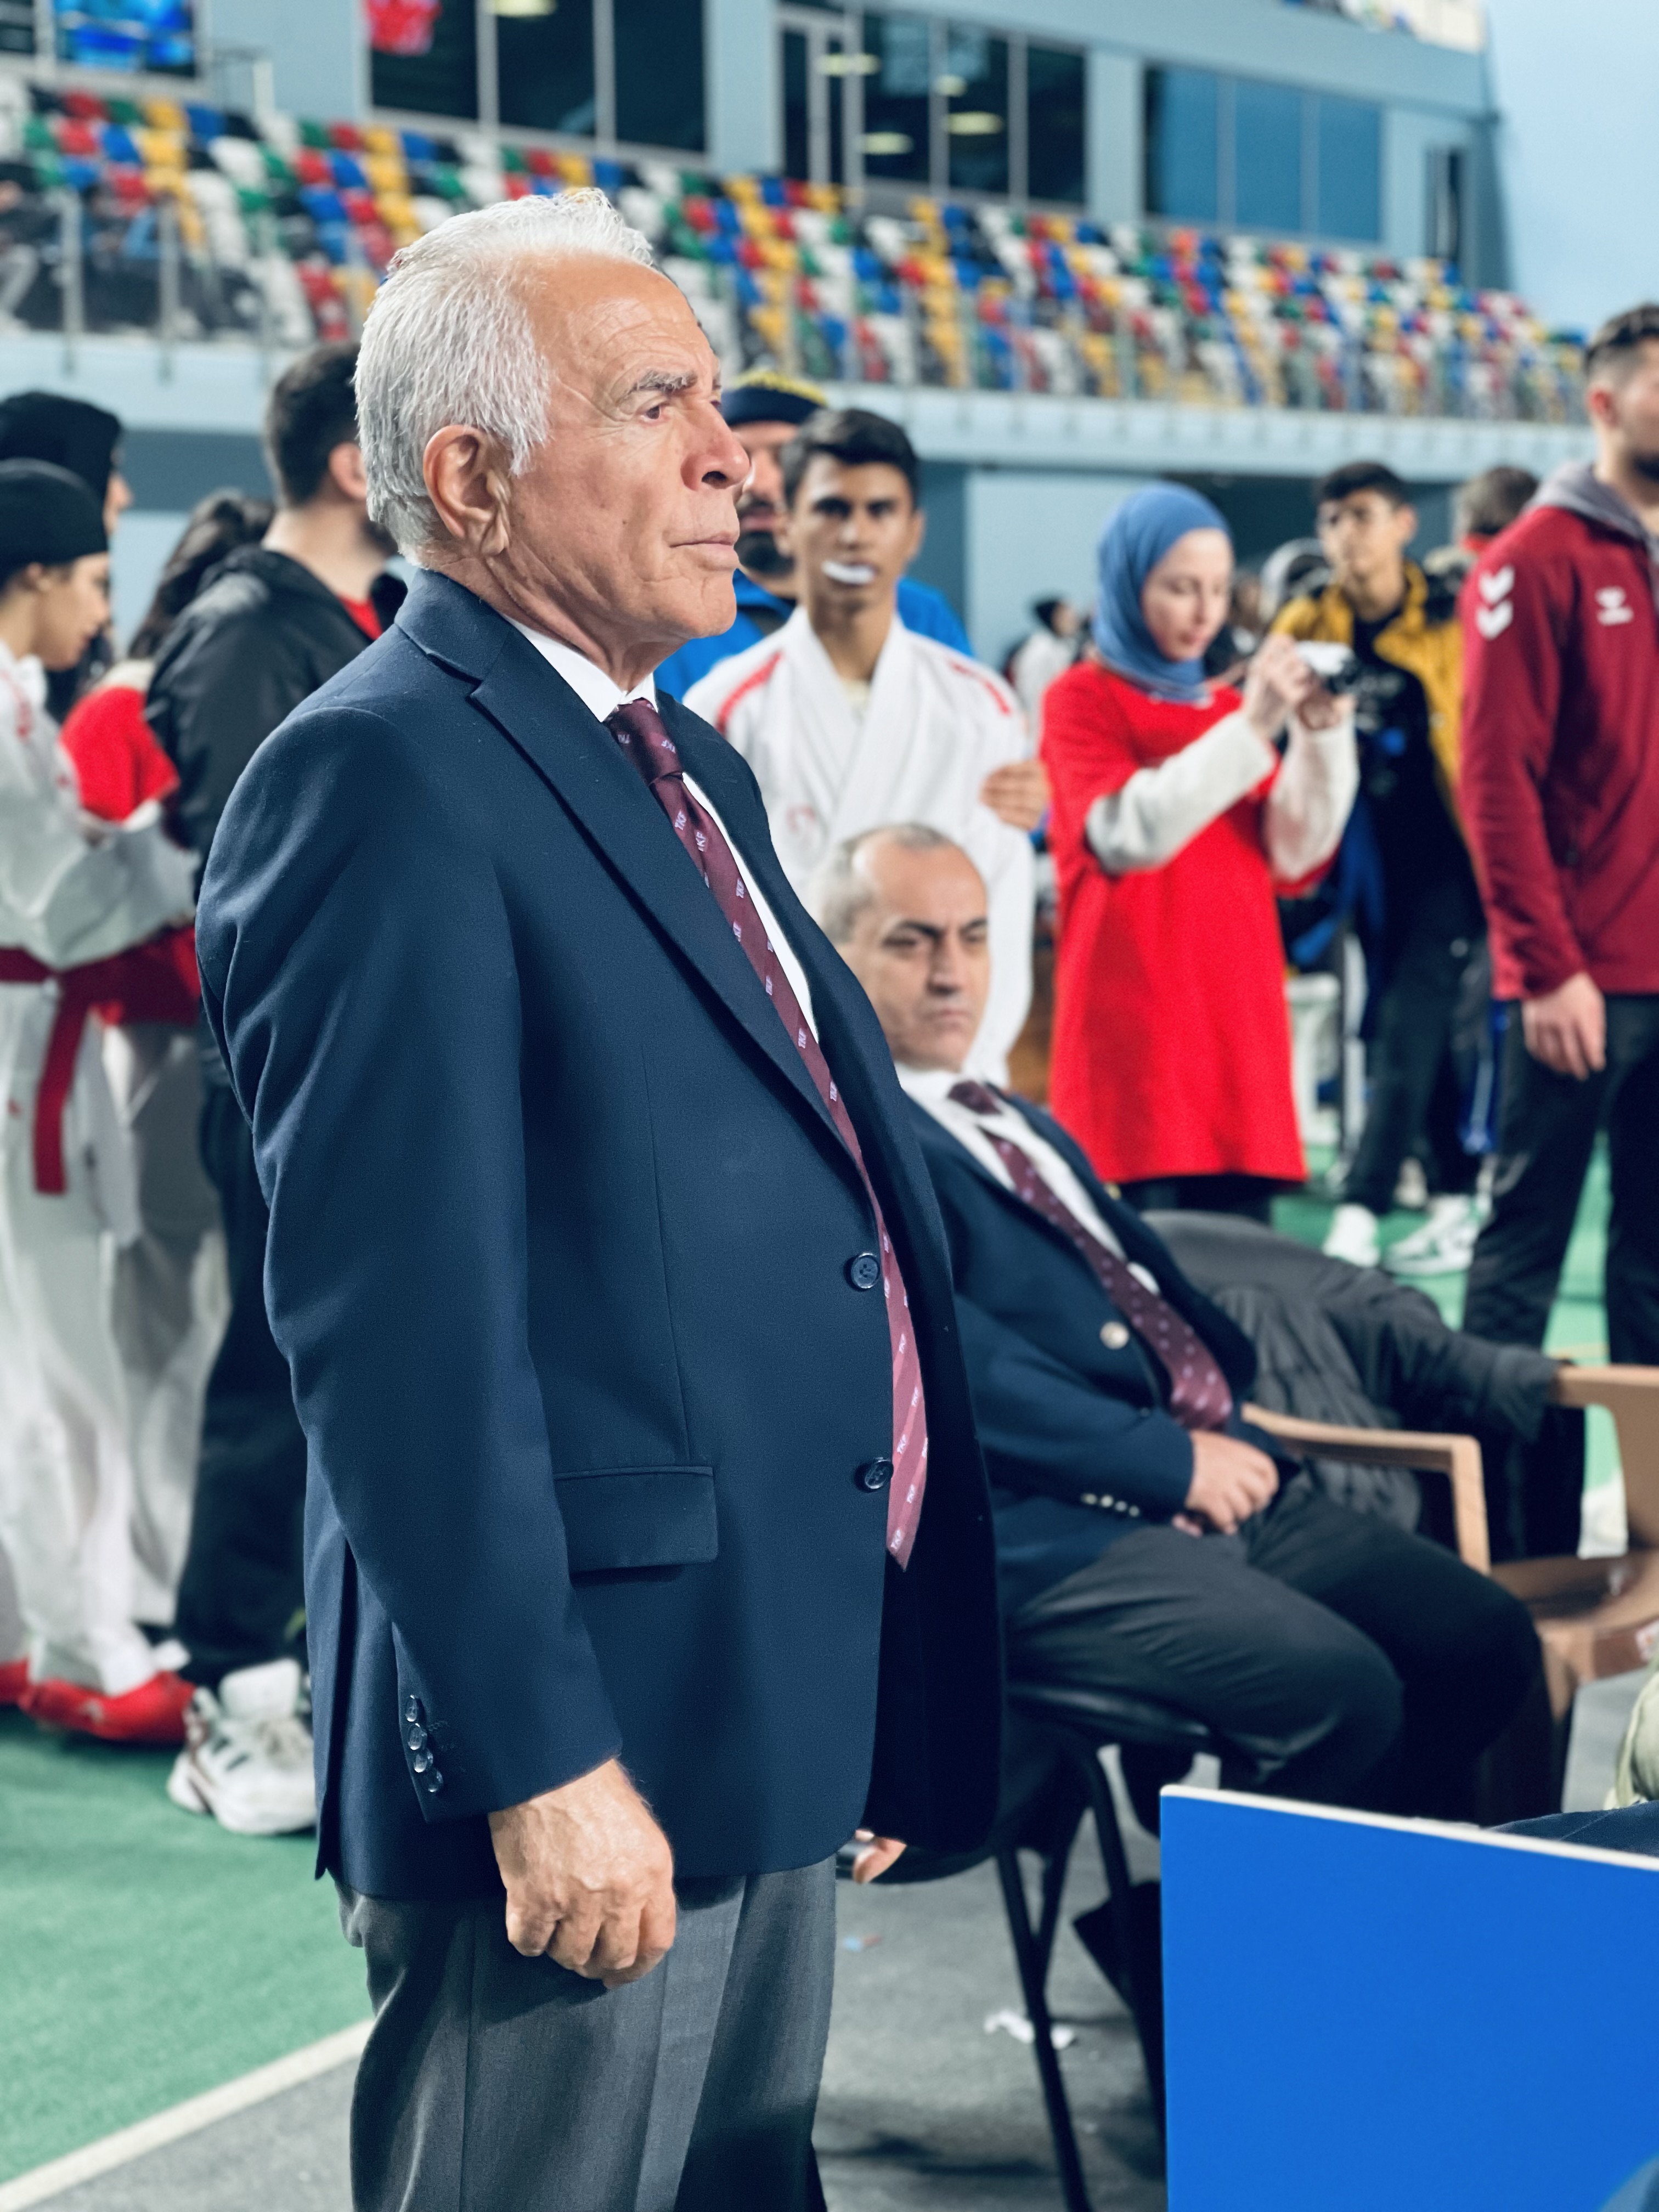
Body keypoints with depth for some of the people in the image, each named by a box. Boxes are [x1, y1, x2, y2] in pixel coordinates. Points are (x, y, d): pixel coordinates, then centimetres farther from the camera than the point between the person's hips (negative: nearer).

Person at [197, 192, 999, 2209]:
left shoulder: (689, 771, 16)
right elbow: (401, 1328, -21)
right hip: (594, 1750, -9)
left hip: (779, 1717, 9)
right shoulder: (384, 780, -15)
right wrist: (537, 1765, -23)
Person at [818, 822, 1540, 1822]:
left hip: (1220, 1483, 9)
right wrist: (1169, 1460, -15)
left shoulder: (1024, 1127, 26)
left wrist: (1232, 1434, 5)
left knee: (1486, 1640, -3)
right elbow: (950, 1366, -17)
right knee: (1338, 1689, -27)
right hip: (1053, 1538, -9)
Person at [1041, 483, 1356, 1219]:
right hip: (1134, 1023, -5)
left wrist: (1320, 734, -4)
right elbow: (1126, 833, -15)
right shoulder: (1082, 699, 3)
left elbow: (1293, 854, 9)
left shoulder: (1226, 708, 17)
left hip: (1238, 1019, 5)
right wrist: (1251, 729, -17)